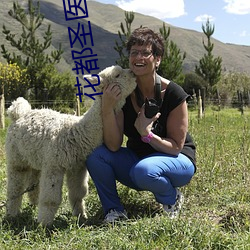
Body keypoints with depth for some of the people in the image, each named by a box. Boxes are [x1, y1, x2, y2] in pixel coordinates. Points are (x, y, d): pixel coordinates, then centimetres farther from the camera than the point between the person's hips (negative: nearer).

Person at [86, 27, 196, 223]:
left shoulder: (173, 94, -20)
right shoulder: (122, 92, -11)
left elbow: (176, 146, -14)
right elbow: (113, 146, -18)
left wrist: (147, 134, -31)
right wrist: (107, 108, -32)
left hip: (176, 160, -3)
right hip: (137, 158, 4)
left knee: (143, 170, -36)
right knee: (96, 156, -22)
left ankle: (172, 199, -3)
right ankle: (115, 210, -4)